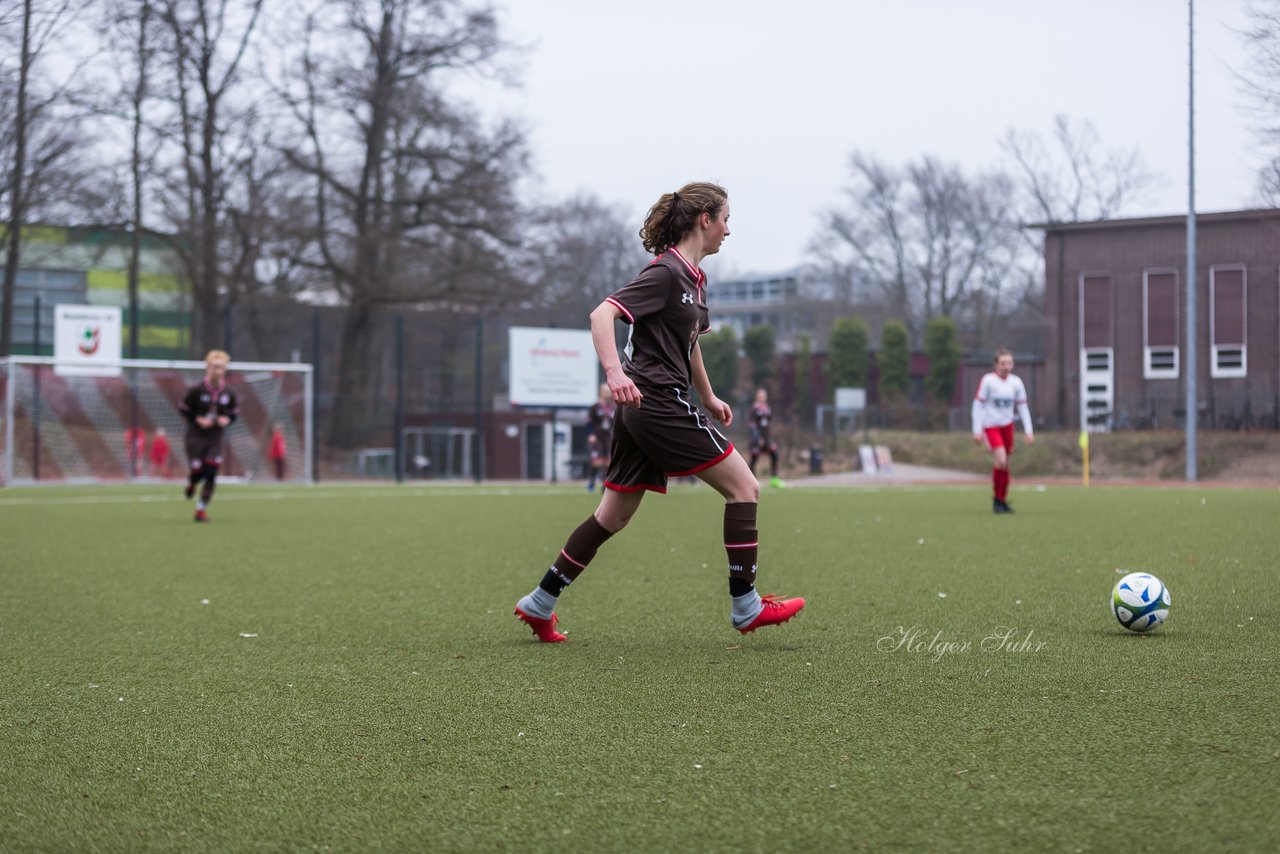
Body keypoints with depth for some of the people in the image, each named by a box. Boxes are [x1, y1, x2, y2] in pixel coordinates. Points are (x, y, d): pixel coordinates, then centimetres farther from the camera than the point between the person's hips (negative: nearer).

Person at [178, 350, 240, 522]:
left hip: (215, 438, 3)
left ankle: (201, 509, -1)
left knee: (212, 473, -11)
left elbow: (234, 412, 14)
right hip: (196, 436, -3)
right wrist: (197, 420, -15)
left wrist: (227, 420, -7)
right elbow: (183, 409, -1)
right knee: (198, 470, -10)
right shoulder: (196, 390, -9)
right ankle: (190, 484, 31)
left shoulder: (228, 393, 1)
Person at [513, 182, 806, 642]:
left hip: (640, 410, 10)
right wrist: (614, 372, -36)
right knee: (743, 486, -3)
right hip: (659, 403, -10)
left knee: (612, 517, 12)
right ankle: (745, 605, 0)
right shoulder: (665, 272, -12)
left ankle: (539, 604, 15)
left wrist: (708, 397, 35)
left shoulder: (692, 277, 18)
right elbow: (602, 314, -23)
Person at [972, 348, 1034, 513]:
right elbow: (978, 405, -7)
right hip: (990, 426, -5)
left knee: (1005, 464, 7)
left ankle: (1002, 501, 20)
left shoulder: (1016, 382, 1)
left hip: (1007, 425, 5)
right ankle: (996, 499, -4)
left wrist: (1028, 431, 1)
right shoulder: (988, 380, -11)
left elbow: (1022, 407, 9)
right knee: (1001, 460, -20)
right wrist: (977, 430, -11)